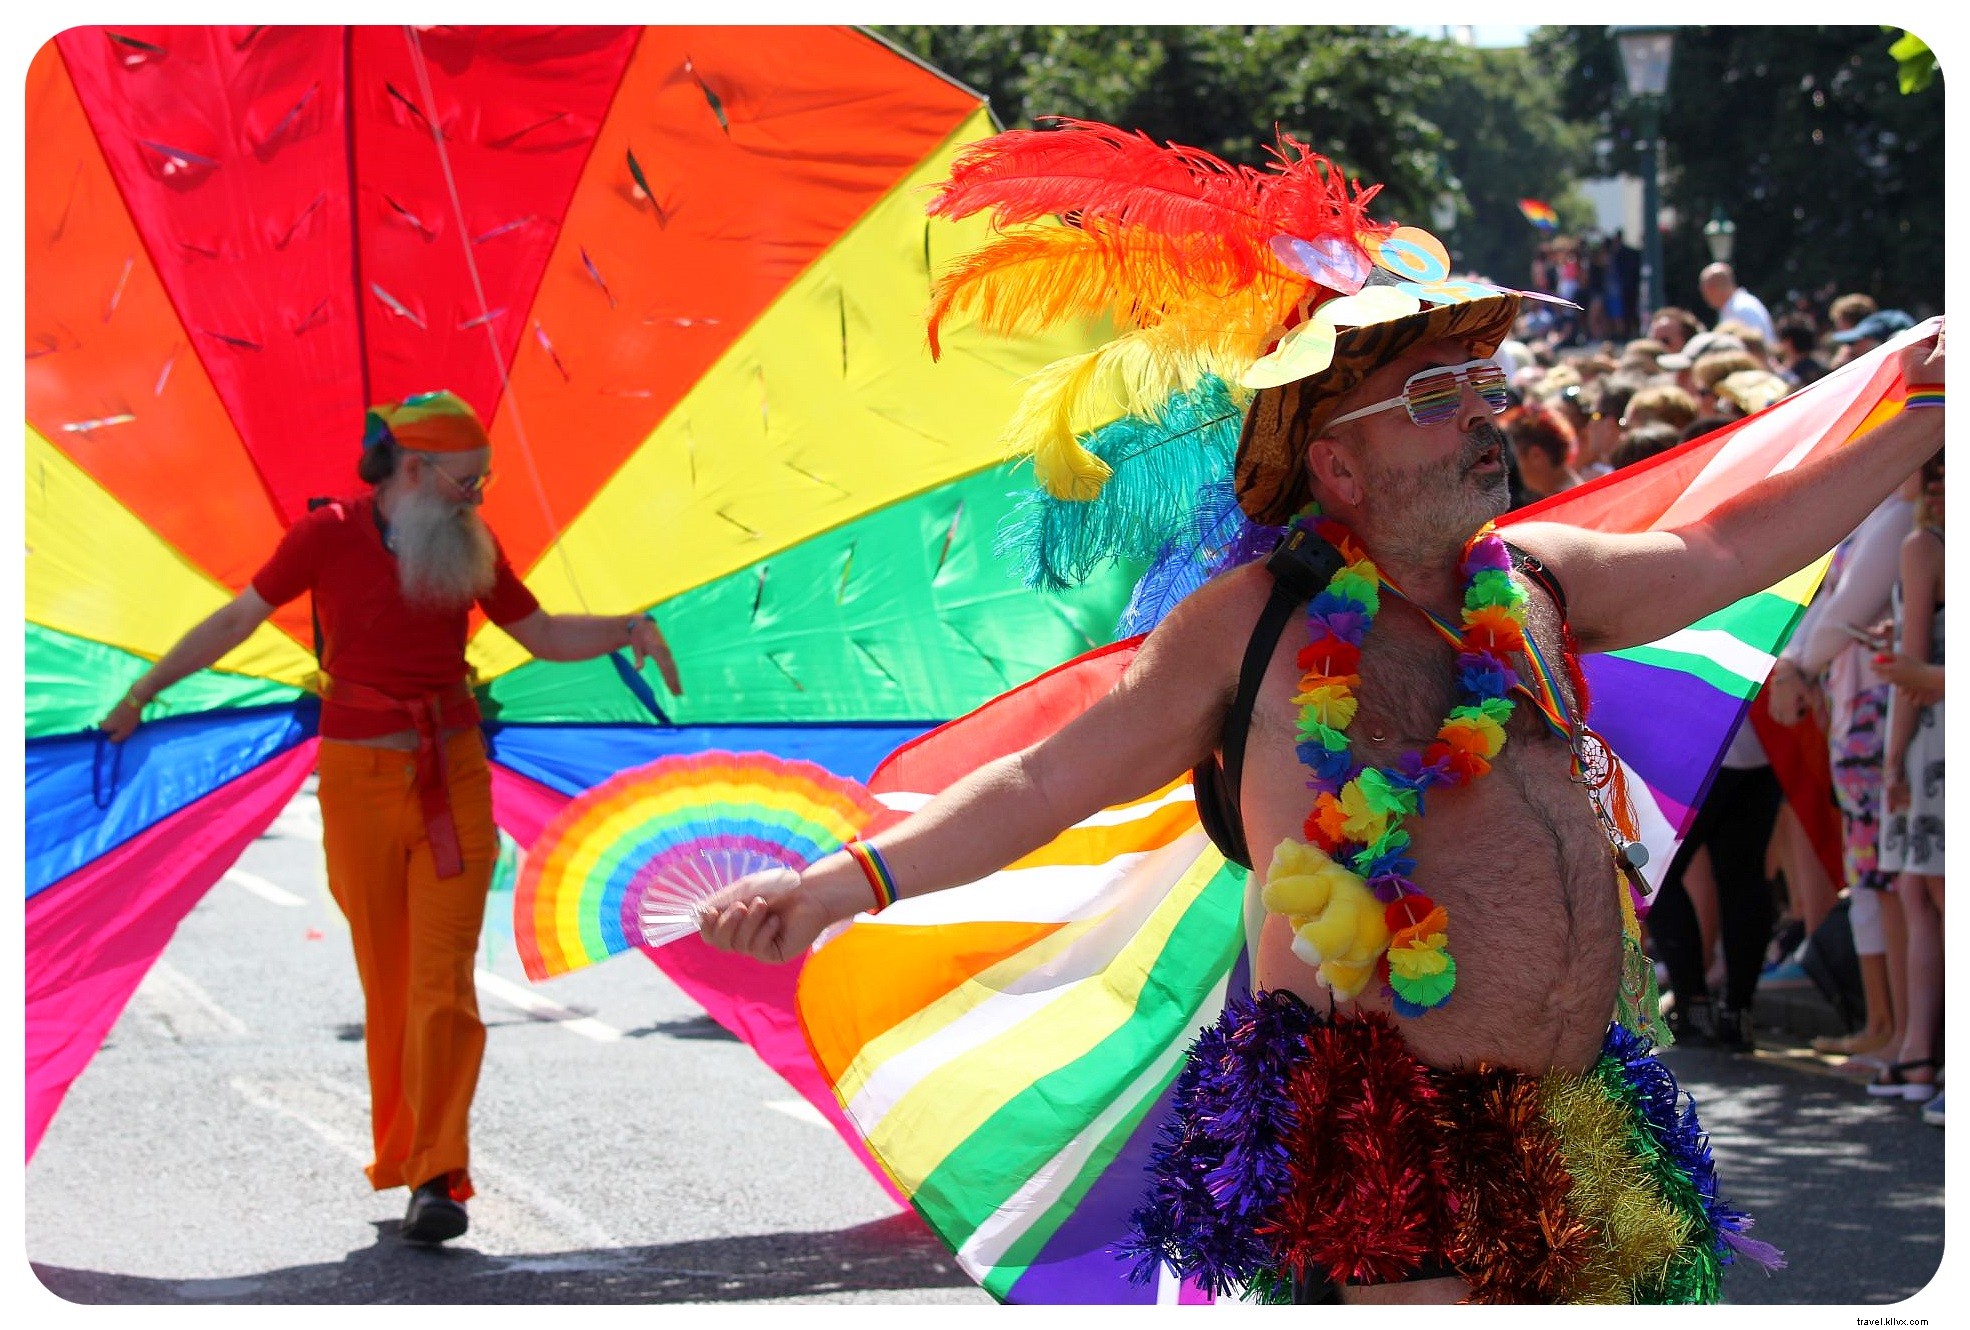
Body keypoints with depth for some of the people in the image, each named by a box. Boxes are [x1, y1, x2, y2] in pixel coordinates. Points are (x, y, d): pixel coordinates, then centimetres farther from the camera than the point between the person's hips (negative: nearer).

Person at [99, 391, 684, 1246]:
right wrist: (143, 692, 8)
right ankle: (398, 1157, 17)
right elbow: (240, 617, 5)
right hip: (361, 777, -1)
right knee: (386, 981, 4)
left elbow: (543, 635, 14)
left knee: (443, 978, -9)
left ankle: (436, 1176, -11)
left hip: (453, 776, 2)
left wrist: (628, 629, -4)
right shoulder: (329, 535, -3)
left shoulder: (470, 547, 7)